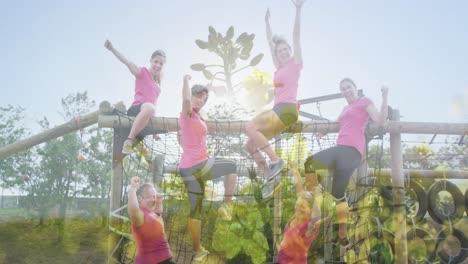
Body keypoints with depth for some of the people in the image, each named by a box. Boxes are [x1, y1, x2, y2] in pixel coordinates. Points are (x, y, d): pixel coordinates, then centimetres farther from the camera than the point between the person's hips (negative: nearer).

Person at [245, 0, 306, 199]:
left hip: (287, 109, -8)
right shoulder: (279, 67, 22)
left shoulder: (295, 63, 6)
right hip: (278, 111, 8)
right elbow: (271, 42, 32)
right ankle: (270, 178, 3)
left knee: (251, 127, -25)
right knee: (250, 145, 2)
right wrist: (267, 21, 38)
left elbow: (296, 35, 0)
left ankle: (276, 160, -21)